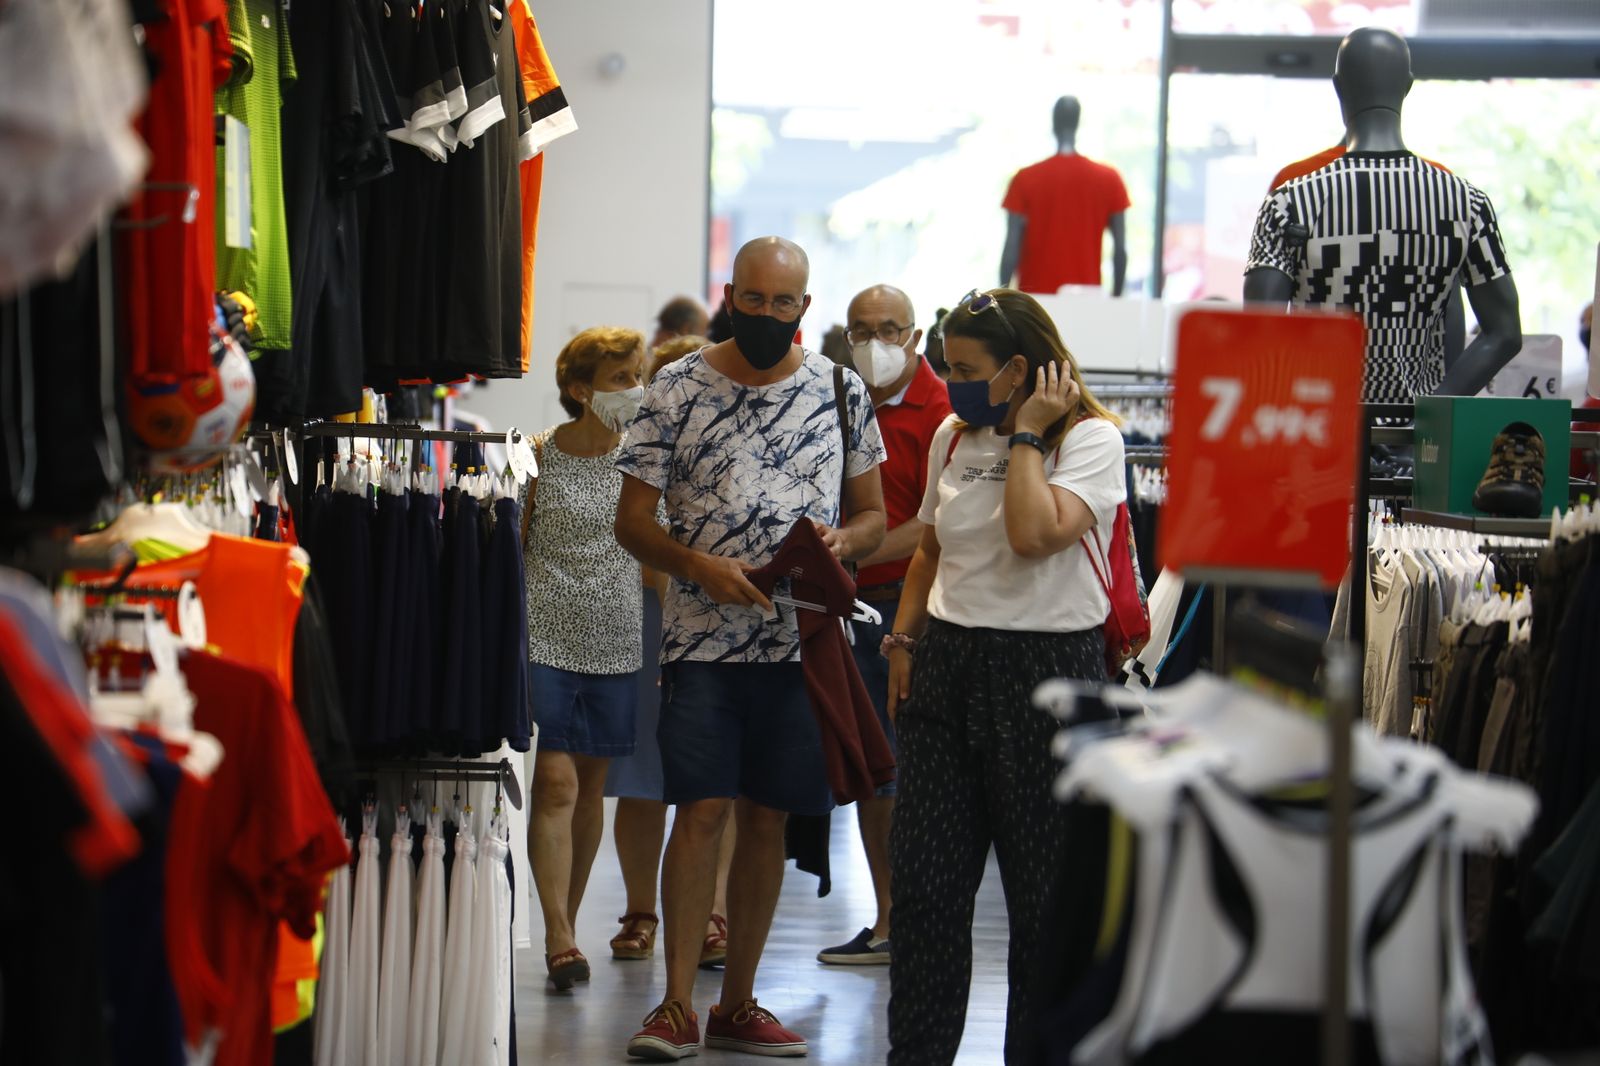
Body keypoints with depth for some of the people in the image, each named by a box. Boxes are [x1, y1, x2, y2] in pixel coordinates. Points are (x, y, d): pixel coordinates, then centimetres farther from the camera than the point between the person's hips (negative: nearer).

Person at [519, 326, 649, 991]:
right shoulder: (540, 454, -2)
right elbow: (511, 549, 3)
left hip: (616, 638, 3)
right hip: (546, 635, -3)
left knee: (590, 785, 8)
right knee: (556, 783, -11)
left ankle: (569, 923, 20)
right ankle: (558, 937, -11)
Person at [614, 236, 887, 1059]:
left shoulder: (841, 391, 7)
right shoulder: (677, 392, 1)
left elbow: (872, 514, 14)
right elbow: (632, 520, 1)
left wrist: (842, 541, -9)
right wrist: (701, 567, -16)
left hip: (800, 643, 3)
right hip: (703, 640, -2)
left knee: (766, 819, 7)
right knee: (702, 811, -10)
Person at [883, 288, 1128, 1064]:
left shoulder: (1090, 438, -7)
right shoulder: (953, 437, 13)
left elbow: (1035, 535, -23)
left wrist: (1027, 435, -14)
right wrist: (904, 641, 14)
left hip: (1046, 675, -6)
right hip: (946, 668, 6)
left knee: (1045, 892, 2)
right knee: (923, 883, 4)